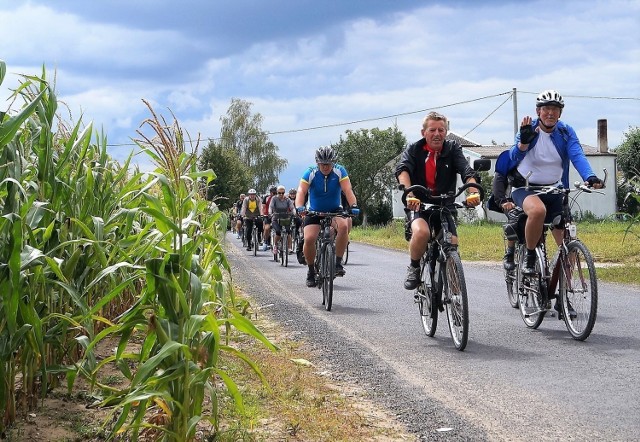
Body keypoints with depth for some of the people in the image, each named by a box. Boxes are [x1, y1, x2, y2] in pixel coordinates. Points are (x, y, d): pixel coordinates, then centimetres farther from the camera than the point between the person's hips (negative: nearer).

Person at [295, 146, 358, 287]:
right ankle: (311, 272, 2)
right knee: (309, 239, -21)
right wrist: (299, 207, -44)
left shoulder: (339, 171, -13)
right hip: (314, 212, 0)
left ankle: (338, 263, -20)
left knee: (343, 225, -32)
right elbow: (301, 191, -25)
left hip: (334, 210, 0)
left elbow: (347, 189, -23)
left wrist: (353, 206, -40)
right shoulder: (310, 173, -15)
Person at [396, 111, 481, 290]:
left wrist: (473, 192, -38)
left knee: (452, 244, -17)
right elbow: (402, 170, -23)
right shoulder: (414, 150, -3)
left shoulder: (452, 149, 2)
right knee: (422, 232, -33)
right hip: (418, 205, -2)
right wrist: (409, 194, -44)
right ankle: (414, 268, -6)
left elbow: (467, 171, -16)